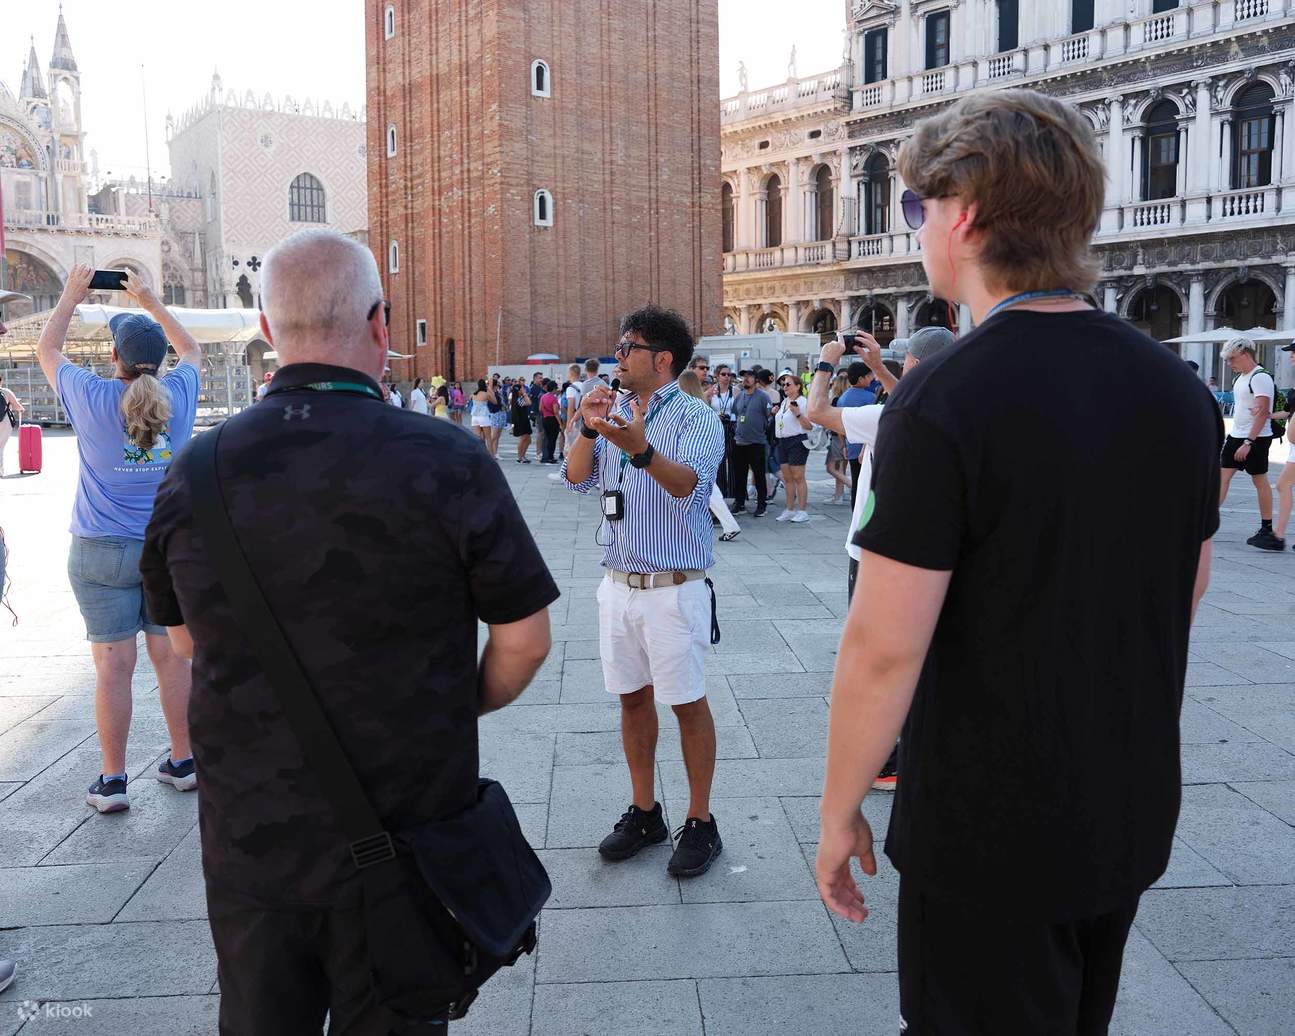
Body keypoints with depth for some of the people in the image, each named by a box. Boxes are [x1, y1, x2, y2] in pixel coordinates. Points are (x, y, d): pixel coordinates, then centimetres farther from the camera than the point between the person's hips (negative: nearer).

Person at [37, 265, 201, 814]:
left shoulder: (92, 399, -8)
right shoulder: (178, 396, -3)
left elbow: (47, 350, 13)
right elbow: (192, 350, 21)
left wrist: (72, 294, 22)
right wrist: (152, 303, 26)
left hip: (102, 552, -2)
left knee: (113, 666, 0)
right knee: (172, 657, 8)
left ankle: (112, 780, 7)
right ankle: (183, 763, 18)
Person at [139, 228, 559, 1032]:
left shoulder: (193, 478, -8)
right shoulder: (449, 464, -18)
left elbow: (187, 636, 8)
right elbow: (525, 640, -8)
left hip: (247, 843, 3)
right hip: (404, 843, -2)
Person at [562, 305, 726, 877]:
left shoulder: (695, 417, -10)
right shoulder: (614, 411, 10)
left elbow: (687, 482, -28)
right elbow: (577, 478, 5)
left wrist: (640, 449, -46)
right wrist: (589, 429, -12)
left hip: (674, 588, -6)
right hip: (619, 584, 6)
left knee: (688, 703, 3)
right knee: (633, 698, 14)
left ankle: (700, 823, 16)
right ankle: (644, 813, 28)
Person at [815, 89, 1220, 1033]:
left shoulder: (942, 402, -23)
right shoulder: (1179, 388, -1)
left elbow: (884, 646, -23)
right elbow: (1190, 585, 10)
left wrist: (840, 811, -9)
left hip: (988, 831, -6)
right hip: (1136, 814, 7)